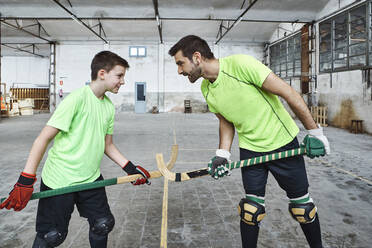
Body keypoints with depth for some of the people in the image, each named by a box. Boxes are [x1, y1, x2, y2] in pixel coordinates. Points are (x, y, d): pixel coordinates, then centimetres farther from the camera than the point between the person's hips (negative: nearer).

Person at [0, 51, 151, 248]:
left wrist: (130, 168, 3)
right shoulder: (77, 98, -18)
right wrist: (25, 181, -21)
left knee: (104, 224, 12)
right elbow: (44, 138, -18)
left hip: (91, 179, 7)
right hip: (58, 181, -6)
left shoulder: (109, 106, 5)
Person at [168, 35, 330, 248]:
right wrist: (222, 154, -4)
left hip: (283, 143, -4)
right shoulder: (206, 89, -1)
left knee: (301, 202, 9)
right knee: (252, 205, 3)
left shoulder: (240, 64, -23)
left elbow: (288, 93, -19)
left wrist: (314, 132, -14)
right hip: (250, 149, 4)